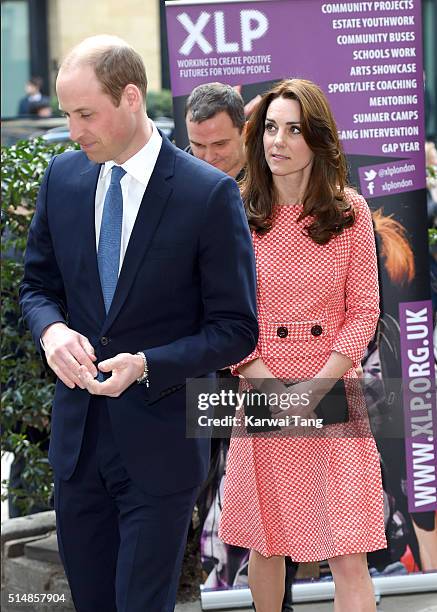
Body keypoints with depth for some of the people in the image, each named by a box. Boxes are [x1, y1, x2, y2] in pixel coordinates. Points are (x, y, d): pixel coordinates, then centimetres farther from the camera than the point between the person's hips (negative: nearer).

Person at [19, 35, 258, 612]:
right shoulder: (62, 178, 2)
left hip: (158, 440, -5)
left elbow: (236, 328, -9)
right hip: (77, 433, 5)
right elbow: (38, 283, 13)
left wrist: (146, 365, -22)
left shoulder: (210, 194, -13)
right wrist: (51, 330, -10)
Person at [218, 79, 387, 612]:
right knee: (266, 543, 10)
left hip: (333, 388, -1)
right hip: (261, 386, 1)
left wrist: (314, 388, -12)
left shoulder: (349, 212, 1)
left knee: (349, 555, -5)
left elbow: (363, 311, 1)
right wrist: (273, 388, -12)